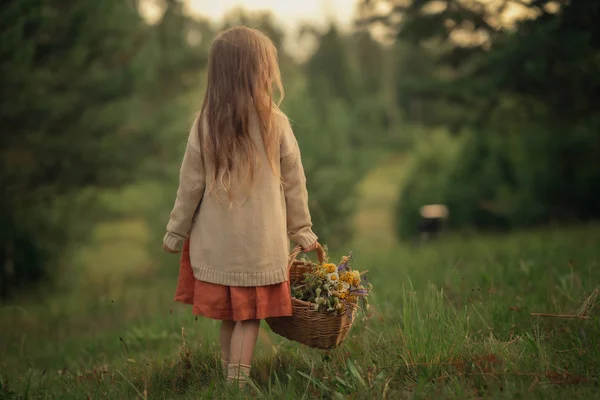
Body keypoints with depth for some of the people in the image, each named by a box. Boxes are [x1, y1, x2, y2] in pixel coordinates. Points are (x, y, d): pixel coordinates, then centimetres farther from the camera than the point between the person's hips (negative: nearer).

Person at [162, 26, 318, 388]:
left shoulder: (205, 123, -5)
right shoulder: (276, 123, -7)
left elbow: (191, 184, -1)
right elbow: (294, 184, 1)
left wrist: (176, 232, 11)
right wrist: (302, 230, 14)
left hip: (217, 241, 2)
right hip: (260, 241, -2)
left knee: (228, 316, 14)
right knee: (249, 317, 5)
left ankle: (229, 378, 23)